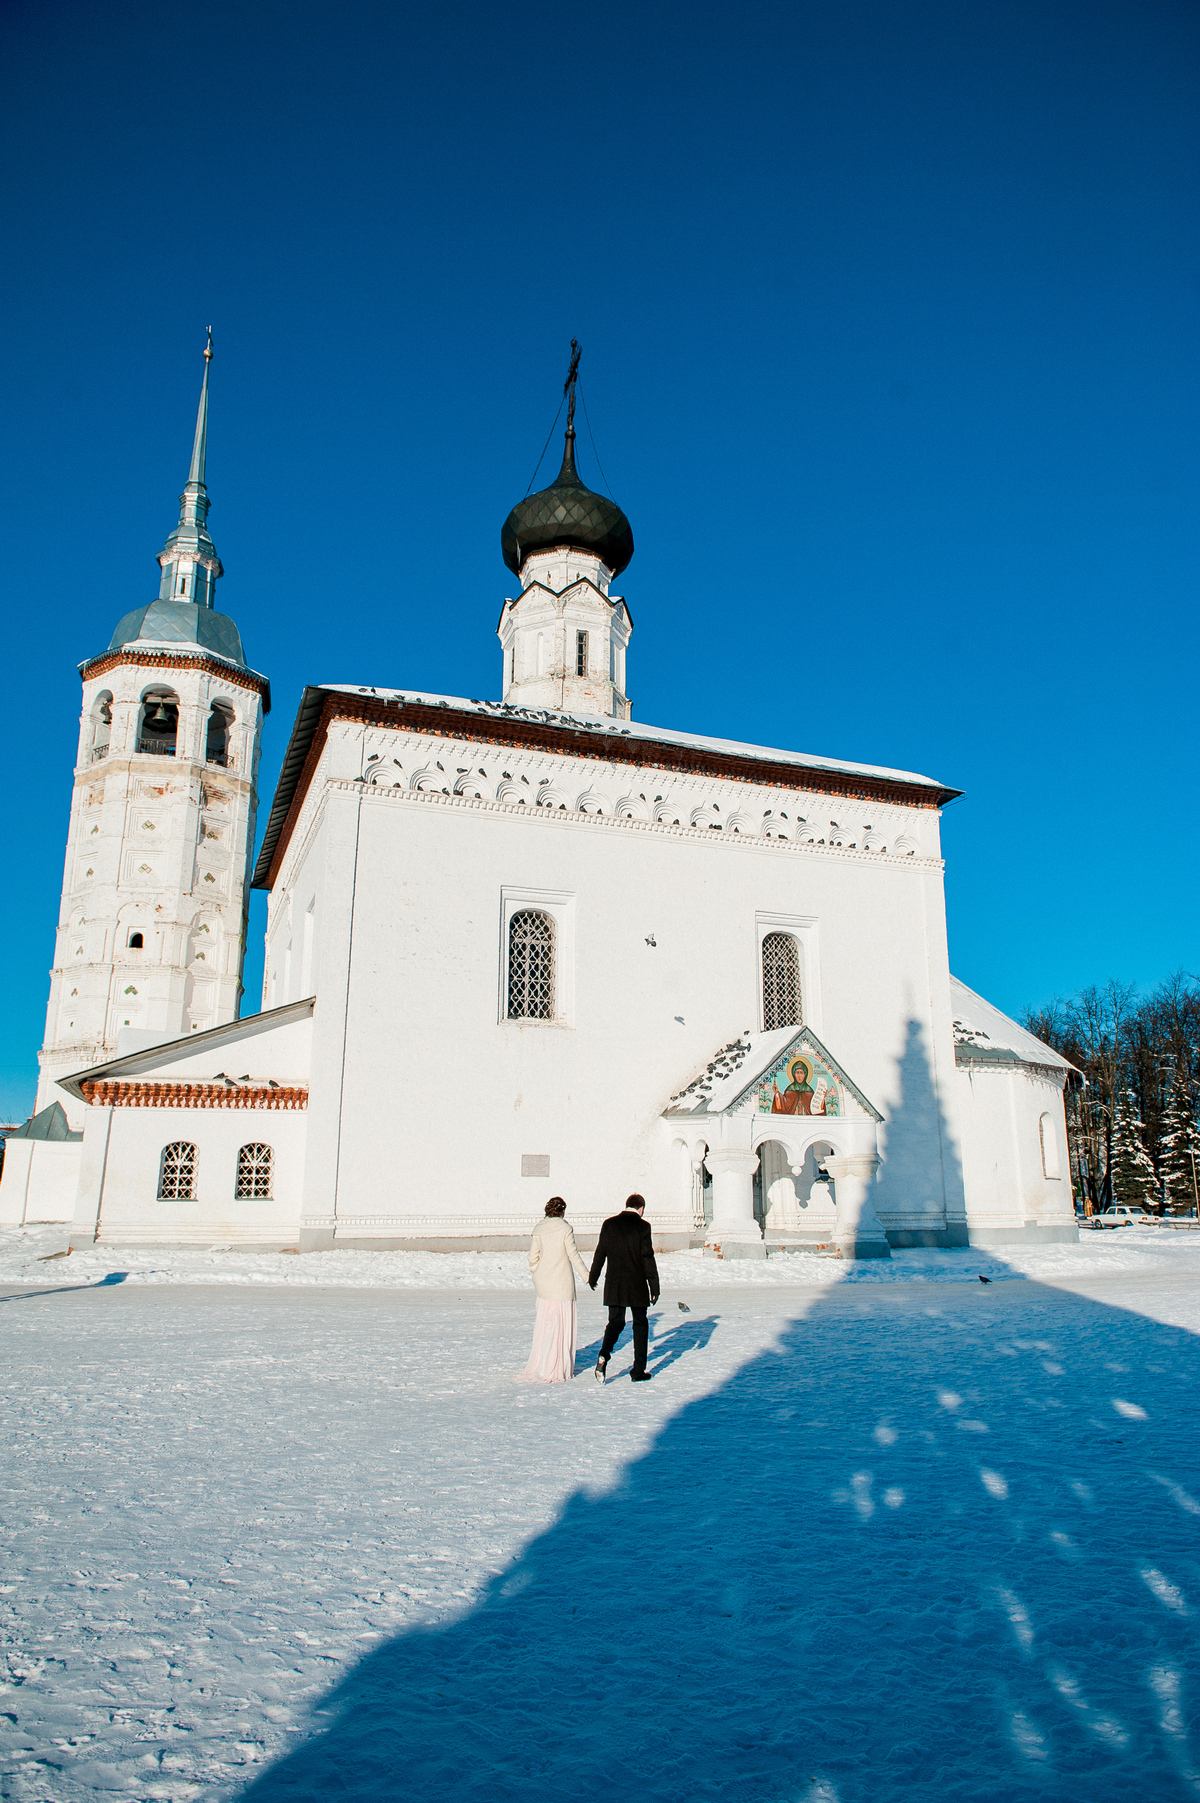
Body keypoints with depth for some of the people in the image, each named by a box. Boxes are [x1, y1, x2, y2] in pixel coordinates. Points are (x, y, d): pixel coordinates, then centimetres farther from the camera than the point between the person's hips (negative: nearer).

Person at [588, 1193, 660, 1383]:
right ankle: (638, 1371, 12)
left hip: (614, 1285, 3)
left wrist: (593, 1277, 20)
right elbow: (648, 1258, -9)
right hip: (637, 1285, -3)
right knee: (640, 1325, 10)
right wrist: (654, 1287, -4)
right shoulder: (643, 1226, -7)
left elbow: (600, 1252, 7)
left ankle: (604, 1354, -13)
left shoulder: (609, 1224, 2)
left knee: (615, 1322, 13)